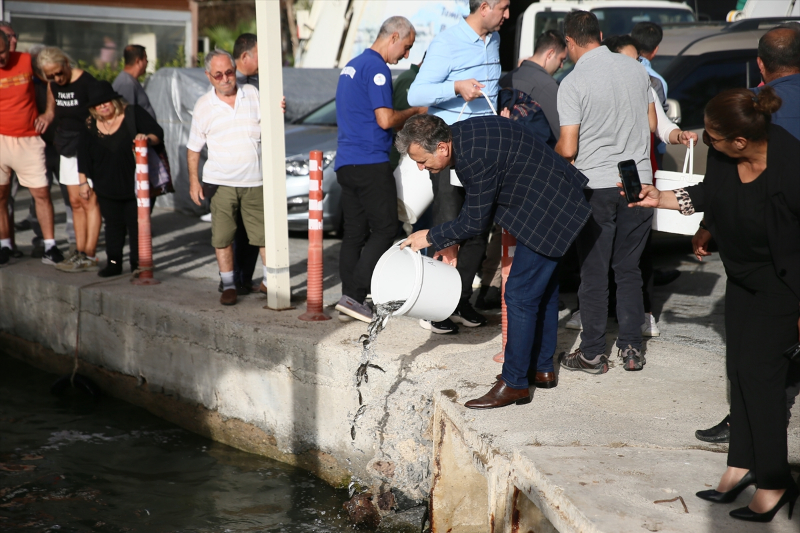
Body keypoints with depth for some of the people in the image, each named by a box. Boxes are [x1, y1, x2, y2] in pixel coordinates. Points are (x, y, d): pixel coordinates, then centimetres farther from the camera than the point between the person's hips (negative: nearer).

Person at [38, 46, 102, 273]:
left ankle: (89, 257, -5)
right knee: (75, 202, 8)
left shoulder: (87, 83, -14)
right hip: (67, 149, 7)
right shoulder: (54, 85, 8)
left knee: (89, 201, -6)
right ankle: (80, 252, 12)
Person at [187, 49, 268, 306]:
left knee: (266, 233, 1)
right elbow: (193, 147, 8)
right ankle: (228, 285, 13)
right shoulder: (203, 105, 3)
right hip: (221, 181, -1)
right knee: (222, 237, 0)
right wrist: (193, 180, 1)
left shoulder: (252, 94, 6)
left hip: (255, 179, 1)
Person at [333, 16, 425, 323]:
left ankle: (349, 300, 9)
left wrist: (405, 120, 20)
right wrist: (414, 112, 1)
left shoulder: (352, 65, 20)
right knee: (384, 230, -5)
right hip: (370, 162, -9)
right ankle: (354, 296, -10)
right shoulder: (377, 68, -10)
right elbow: (385, 120, -17)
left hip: (346, 162, 9)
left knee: (354, 233, 9)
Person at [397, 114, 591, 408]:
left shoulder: (474, 158, -29)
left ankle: (514, 383, 2)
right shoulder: (460, 133, 1)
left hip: (547, 212, -11)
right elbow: (475, 205, 12)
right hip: (555, 203, 11)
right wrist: (451, 242, 11)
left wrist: (431, 237, -6)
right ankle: (542, 367, 33)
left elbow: (476, 221, -17)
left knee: (520, 294, -6)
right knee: (542, 287, 20)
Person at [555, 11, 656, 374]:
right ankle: (632, 349, 16)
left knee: (593, 272, 6)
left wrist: (554, 150, 8)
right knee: (629, 268, 14)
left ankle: (593, 353, 13)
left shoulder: (573, 83, -13)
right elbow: (652, 125, 13)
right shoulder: (637, 70, 3)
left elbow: (567, 150, -14)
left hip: (596, 186, -4)